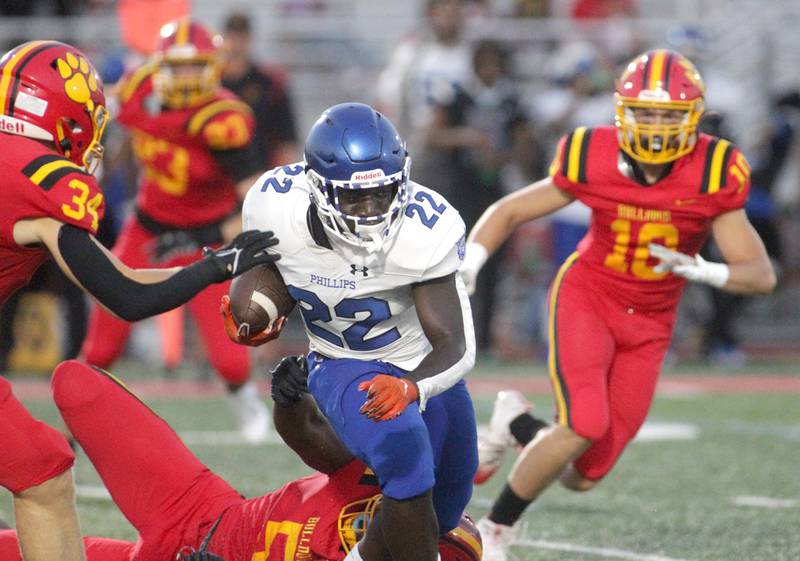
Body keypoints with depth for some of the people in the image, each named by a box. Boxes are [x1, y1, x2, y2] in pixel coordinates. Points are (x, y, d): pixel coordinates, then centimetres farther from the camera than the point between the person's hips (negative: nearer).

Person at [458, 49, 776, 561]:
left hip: (648, 325, 2)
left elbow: (762, 275, -17)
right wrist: (469, 263, -20)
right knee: (585, 427, -27)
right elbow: (509, 211, -3)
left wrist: (702, 270, -36)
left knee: (585, 475, -1)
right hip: (586, 300, -2)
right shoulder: (594, 161, -17)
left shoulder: (711, 176, -17)